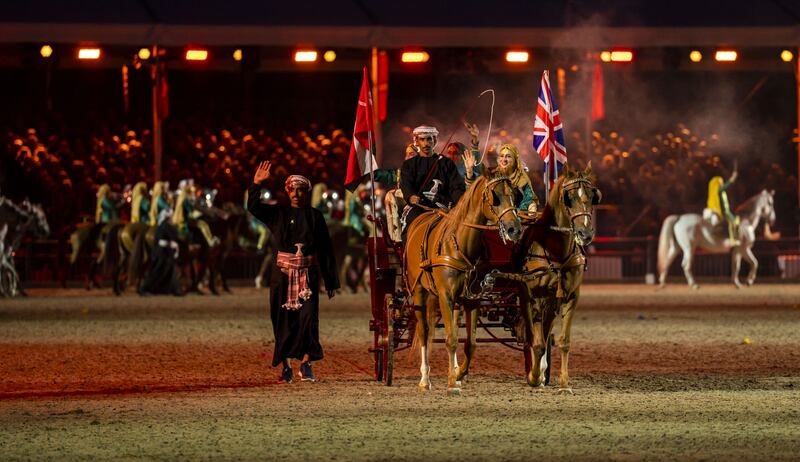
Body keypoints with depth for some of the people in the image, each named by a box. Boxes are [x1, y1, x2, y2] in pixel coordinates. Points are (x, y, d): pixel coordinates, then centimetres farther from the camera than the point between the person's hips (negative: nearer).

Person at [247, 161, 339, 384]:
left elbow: (325, 249, 6)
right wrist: (256, 184, -21)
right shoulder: (278, 213, 8)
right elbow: (253, 207, -5)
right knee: (284, 319, 0)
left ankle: (306, 364, -5)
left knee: (308, 317, -9)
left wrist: (331, 280, 3)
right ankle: (286, 366, 4)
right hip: (283, 274, 1)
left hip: (308, 274, 0)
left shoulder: (315, 216, 6)